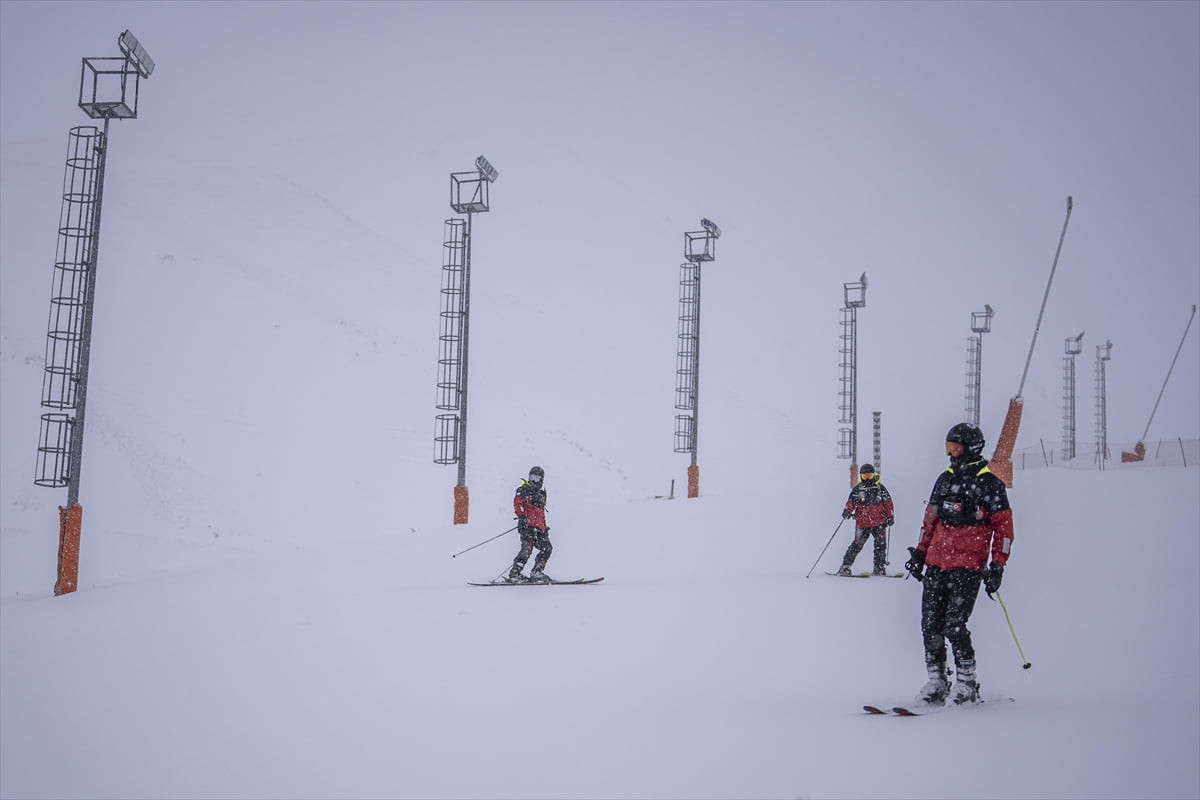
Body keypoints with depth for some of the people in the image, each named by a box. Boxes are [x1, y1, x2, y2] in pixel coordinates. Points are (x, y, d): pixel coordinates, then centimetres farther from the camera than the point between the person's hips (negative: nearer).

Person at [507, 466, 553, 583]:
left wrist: (545, 527, 26)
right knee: (527, 549, -17)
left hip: (539, 527, 8)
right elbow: (517, 504, -11)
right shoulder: (524, 490, 2)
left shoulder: (541, 493, 24)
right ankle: (514, 573, -16)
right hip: (527, 525, -8)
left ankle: (536, 573, 10)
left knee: (547, 548, 3)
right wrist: (521, 516, -25)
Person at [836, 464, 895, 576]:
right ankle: (845, 567, -2)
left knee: (881, 544, -3)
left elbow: (888, 503, 11)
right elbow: (851, 502, -3)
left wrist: (890, 516, 4)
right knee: (857, 545, -7)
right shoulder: (857, 490, 5)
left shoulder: (880, 488, 9)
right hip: (862, 523, -2)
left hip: (879, 523, 2)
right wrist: (847, 511, -22)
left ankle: (879, 567, 8)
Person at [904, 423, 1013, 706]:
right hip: (936, 563, 6)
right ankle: (936, 681, 12)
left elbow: (1003, 527, -2)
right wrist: (920, 552, 18)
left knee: (954, 625, -12)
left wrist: (997, 566, -7)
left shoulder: (990, 484, -2)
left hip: (967, 566, -6)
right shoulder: (945, 479, 15)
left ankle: (967, 682, 4)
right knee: (930, 626, 2)